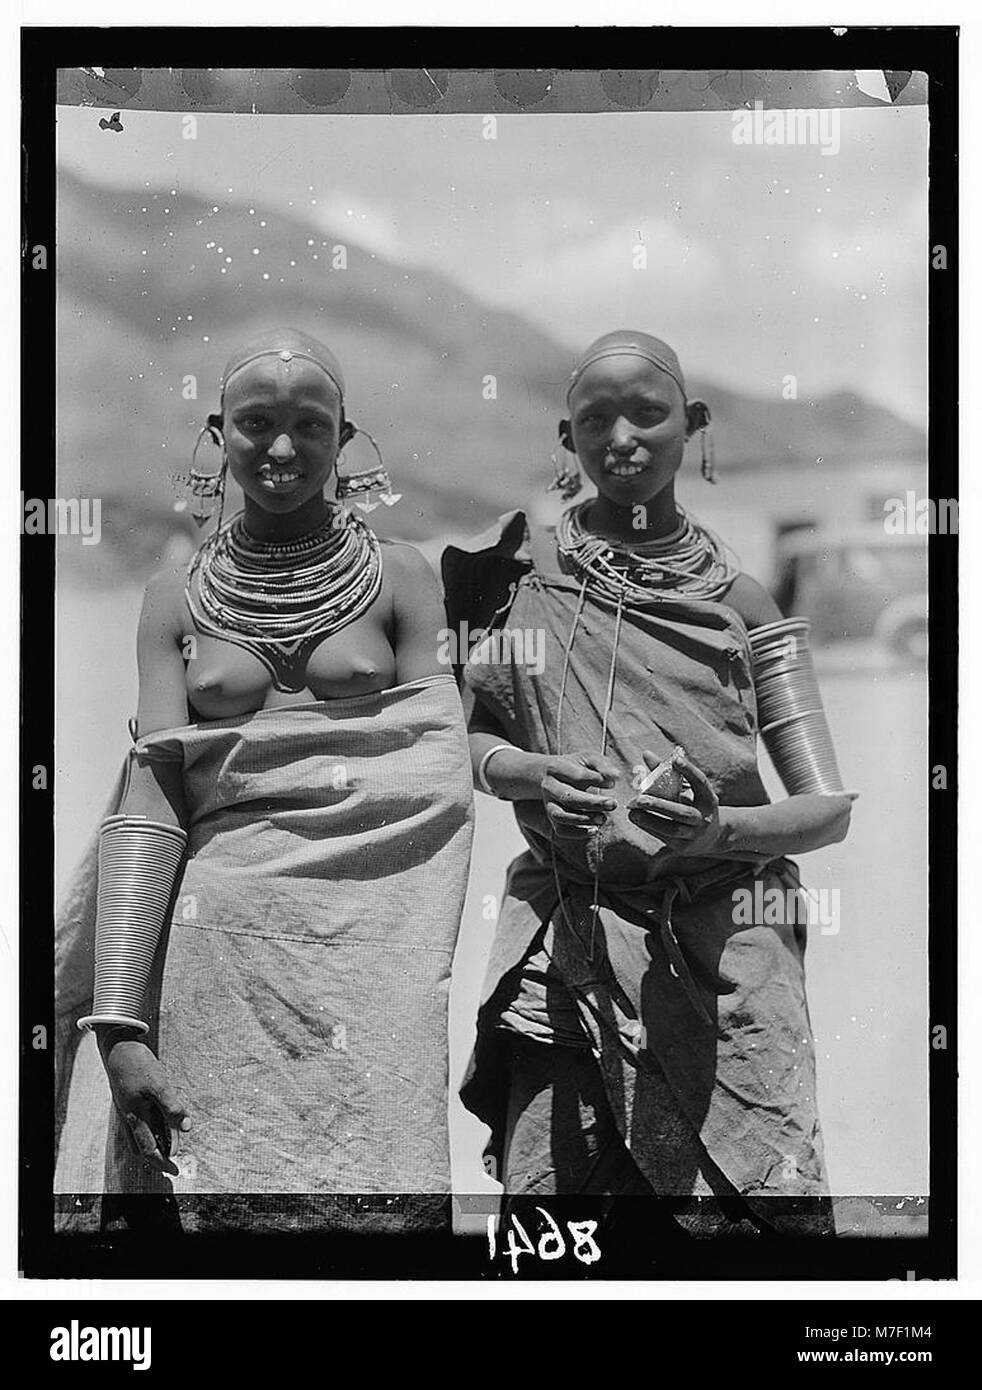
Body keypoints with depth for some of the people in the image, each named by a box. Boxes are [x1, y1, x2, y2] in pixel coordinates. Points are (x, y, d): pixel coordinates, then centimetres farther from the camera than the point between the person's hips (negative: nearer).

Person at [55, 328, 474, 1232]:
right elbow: (149, 806, 0)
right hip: (220, 947, 1)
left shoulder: (400, 576, 6)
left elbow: (441, 781, 0)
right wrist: (117, 1020, -12)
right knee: (215, 1195, 0)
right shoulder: (177, 597, 9)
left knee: (378, 1191, -4)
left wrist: (433, 979, -14)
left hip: (381, 941, -1)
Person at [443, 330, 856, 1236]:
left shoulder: (738, 600, 4)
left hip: (723, 946, 0)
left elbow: (829, 808, 1)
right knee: (545, 1191, -5)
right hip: (569, 937, 0)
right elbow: (465, 738, 8)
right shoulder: (521, 566, 5)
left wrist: (716, 829, -19)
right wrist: (533, 773, -13)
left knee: (770, 1204, -5)